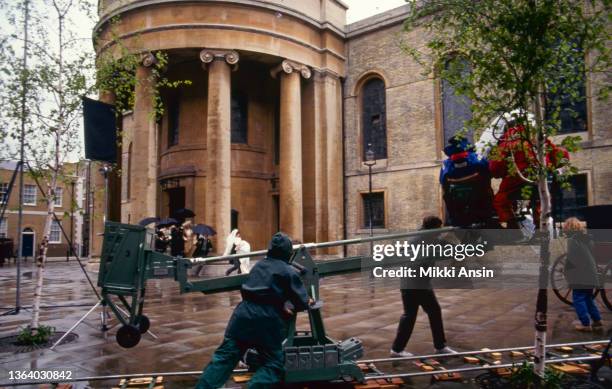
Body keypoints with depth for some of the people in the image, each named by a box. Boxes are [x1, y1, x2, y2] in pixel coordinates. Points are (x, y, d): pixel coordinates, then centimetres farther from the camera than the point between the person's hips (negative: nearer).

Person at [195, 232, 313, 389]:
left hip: (244, 314, 5)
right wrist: (307, 302, 22)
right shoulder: (289, 272, 1)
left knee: (224, 357, 8)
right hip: (267, 320, -5)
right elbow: (302, 302, 1)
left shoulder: (259, 265, 18)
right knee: (273, 364, 8)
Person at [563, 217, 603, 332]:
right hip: (590, 275, 8)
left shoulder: (572, 240, -14)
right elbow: (590, 255, 16)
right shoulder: (586, 238, 11)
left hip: (579, 276, -8)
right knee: (589, 298, 19)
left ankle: (586, 323, 1)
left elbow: (570, 259, -17)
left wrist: (566, 271, -3)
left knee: (578, 299, 0)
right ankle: (597, 321, 22)